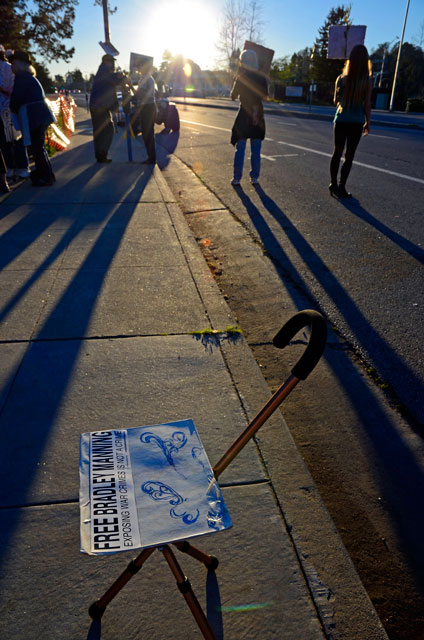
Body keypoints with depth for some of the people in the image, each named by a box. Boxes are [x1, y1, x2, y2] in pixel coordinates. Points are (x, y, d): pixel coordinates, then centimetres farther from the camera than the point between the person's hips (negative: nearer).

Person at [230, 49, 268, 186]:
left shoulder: (241, 78, -7)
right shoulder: (262, 78, 1)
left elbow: (233, 96, 3)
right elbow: (265, 96, 11)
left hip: (244, 115, -2)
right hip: (258, 115, 2)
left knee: (240, 149, 2)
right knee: (256, 150, 8)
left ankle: (237, 178, 1)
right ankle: (255, 177, 9)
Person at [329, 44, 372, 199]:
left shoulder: (341, 78, -3)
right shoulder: (367, 80, -8)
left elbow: (336, 101, 6)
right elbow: (367, 105, -5)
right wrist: (367, 122, 6)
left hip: (341, 120, 2)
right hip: (357, 122, -2)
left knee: (337, 153, 13)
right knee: (349, 156, 5)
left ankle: (334, 185, 12)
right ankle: (341, 187, -1)